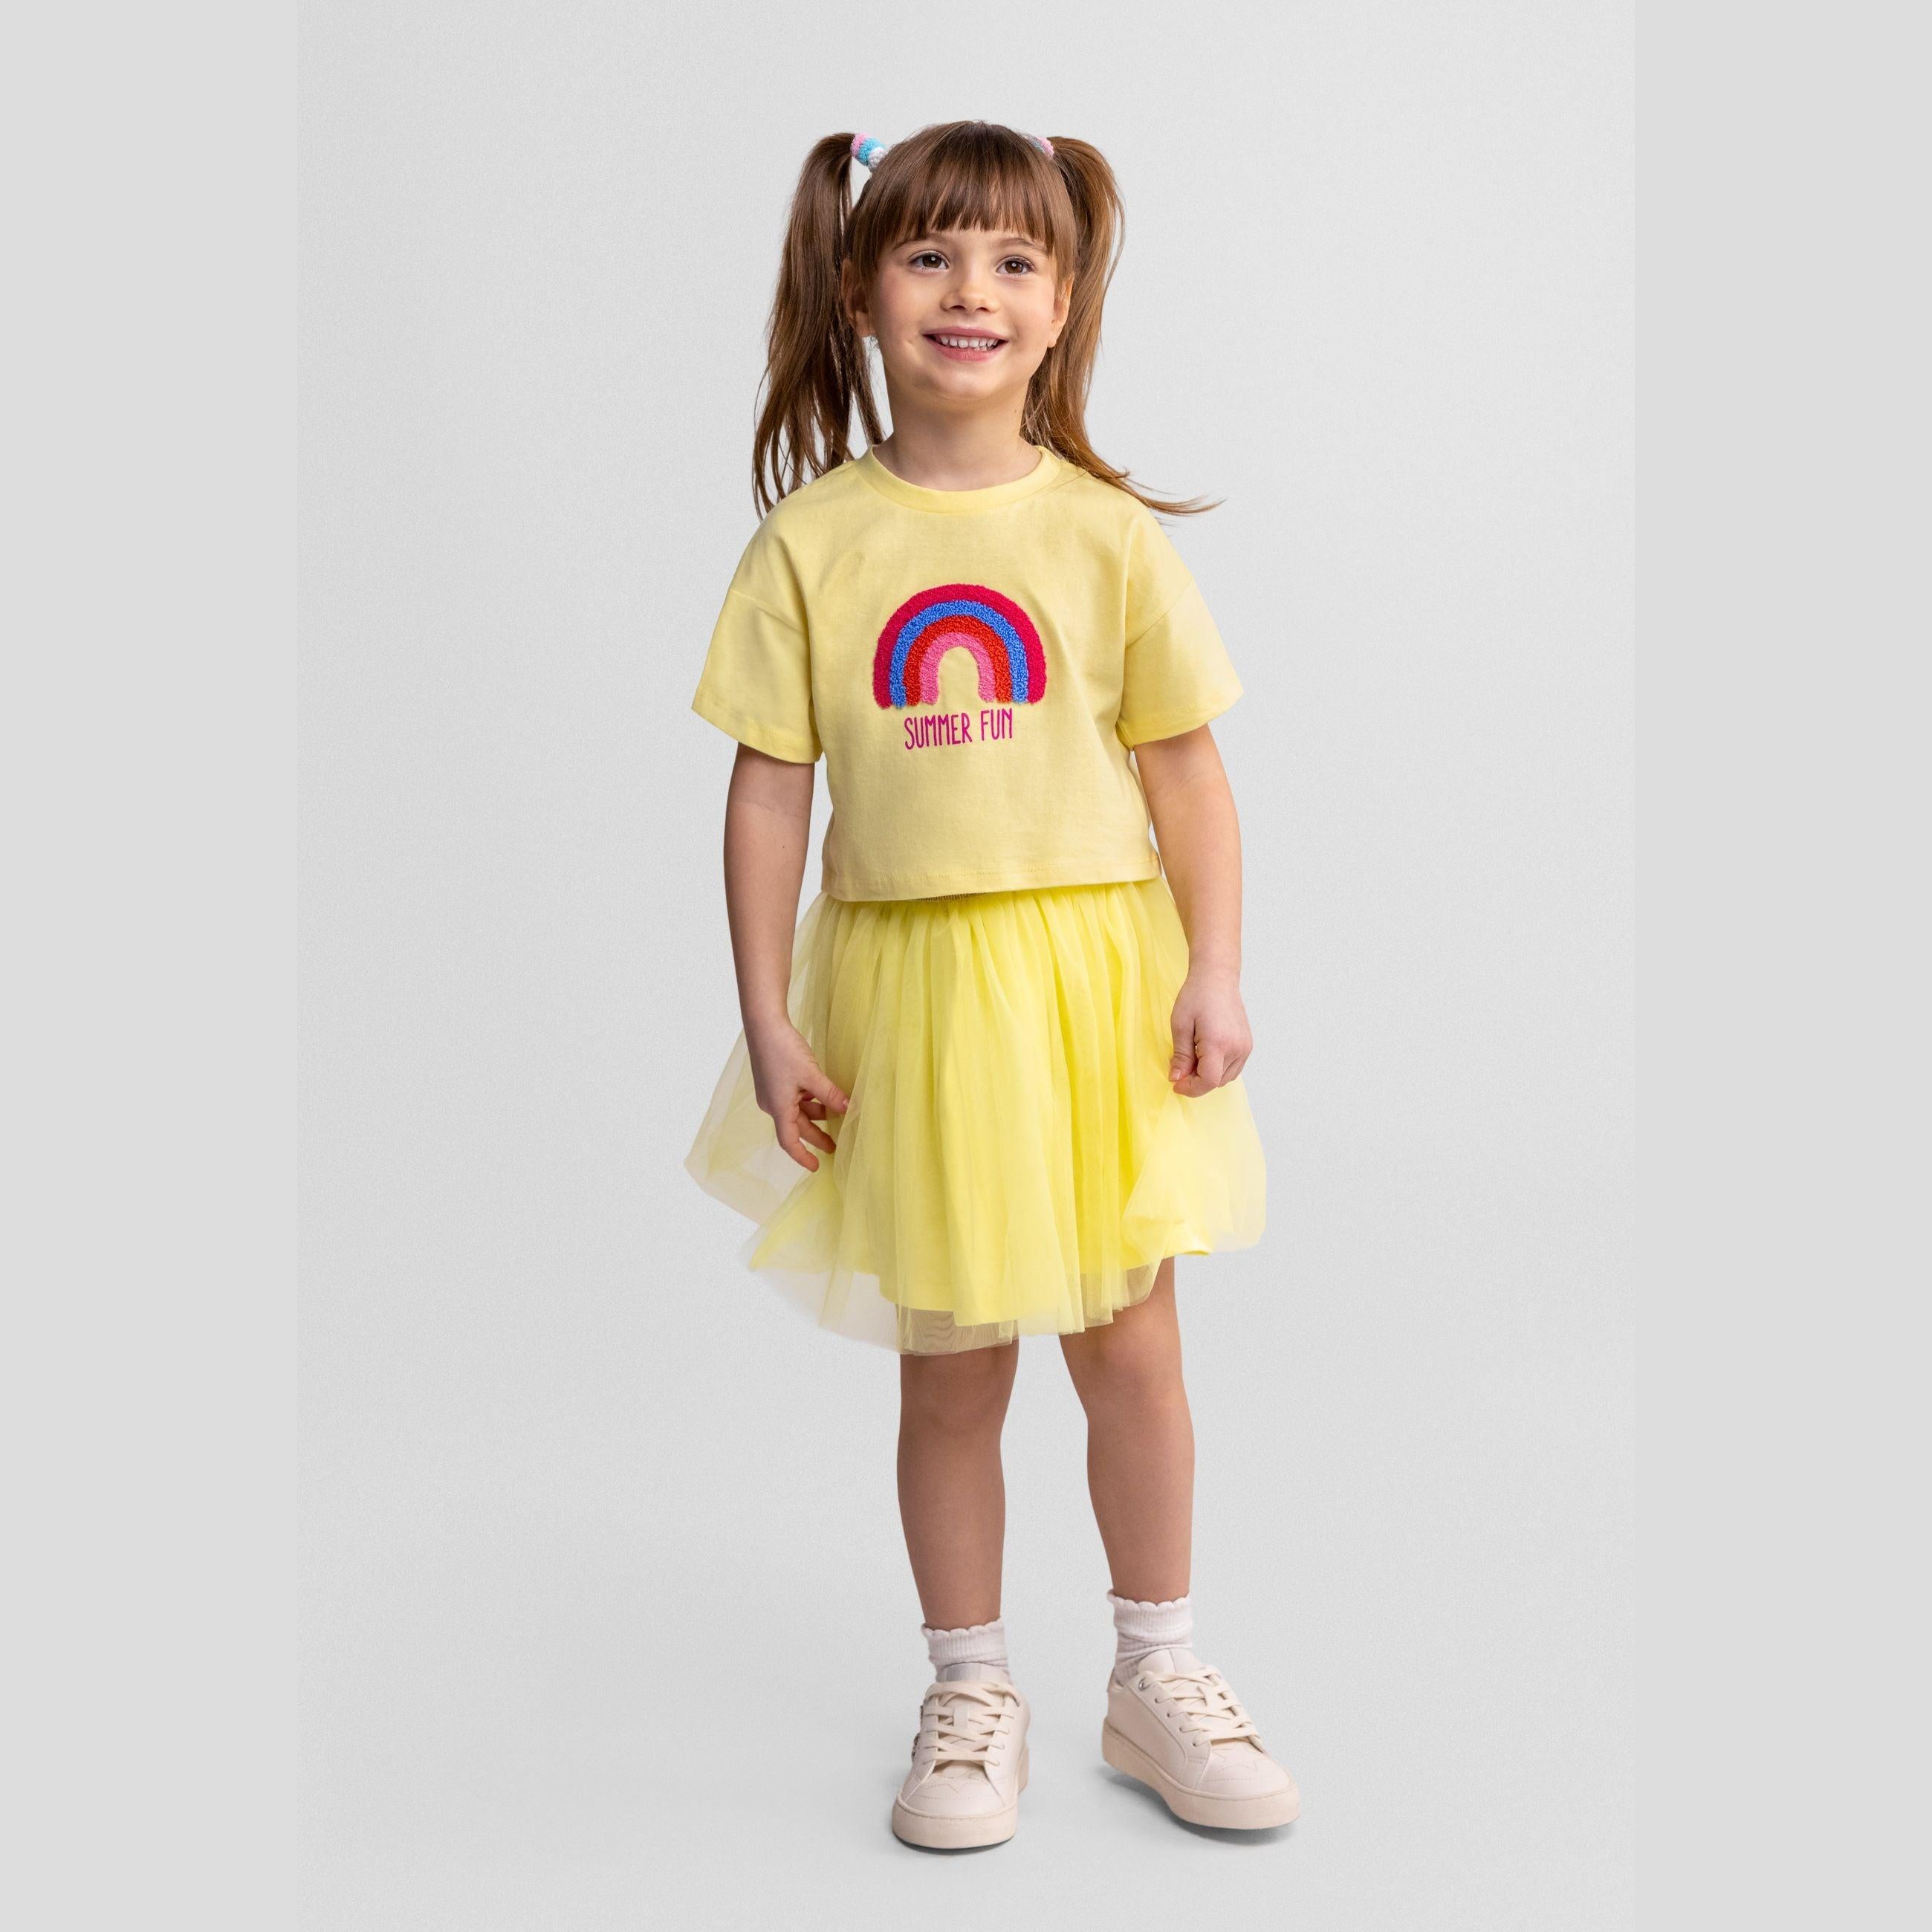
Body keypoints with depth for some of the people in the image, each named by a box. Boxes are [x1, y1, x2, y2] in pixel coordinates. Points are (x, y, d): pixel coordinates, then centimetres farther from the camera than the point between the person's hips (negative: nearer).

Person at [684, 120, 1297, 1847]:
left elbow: (1186, 767, 2)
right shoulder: (809, 540, -2)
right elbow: (770, 787, -1)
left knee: (1132, 1344, 9)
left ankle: (1158, 1674, 30)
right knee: (949, 1367, 10)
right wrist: (768, 1018, -4)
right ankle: (971, 1690, 30)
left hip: (1100, 976, 0)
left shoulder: (1108, 528, -1)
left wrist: (1214, 972, -4)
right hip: (911, 990, 0)